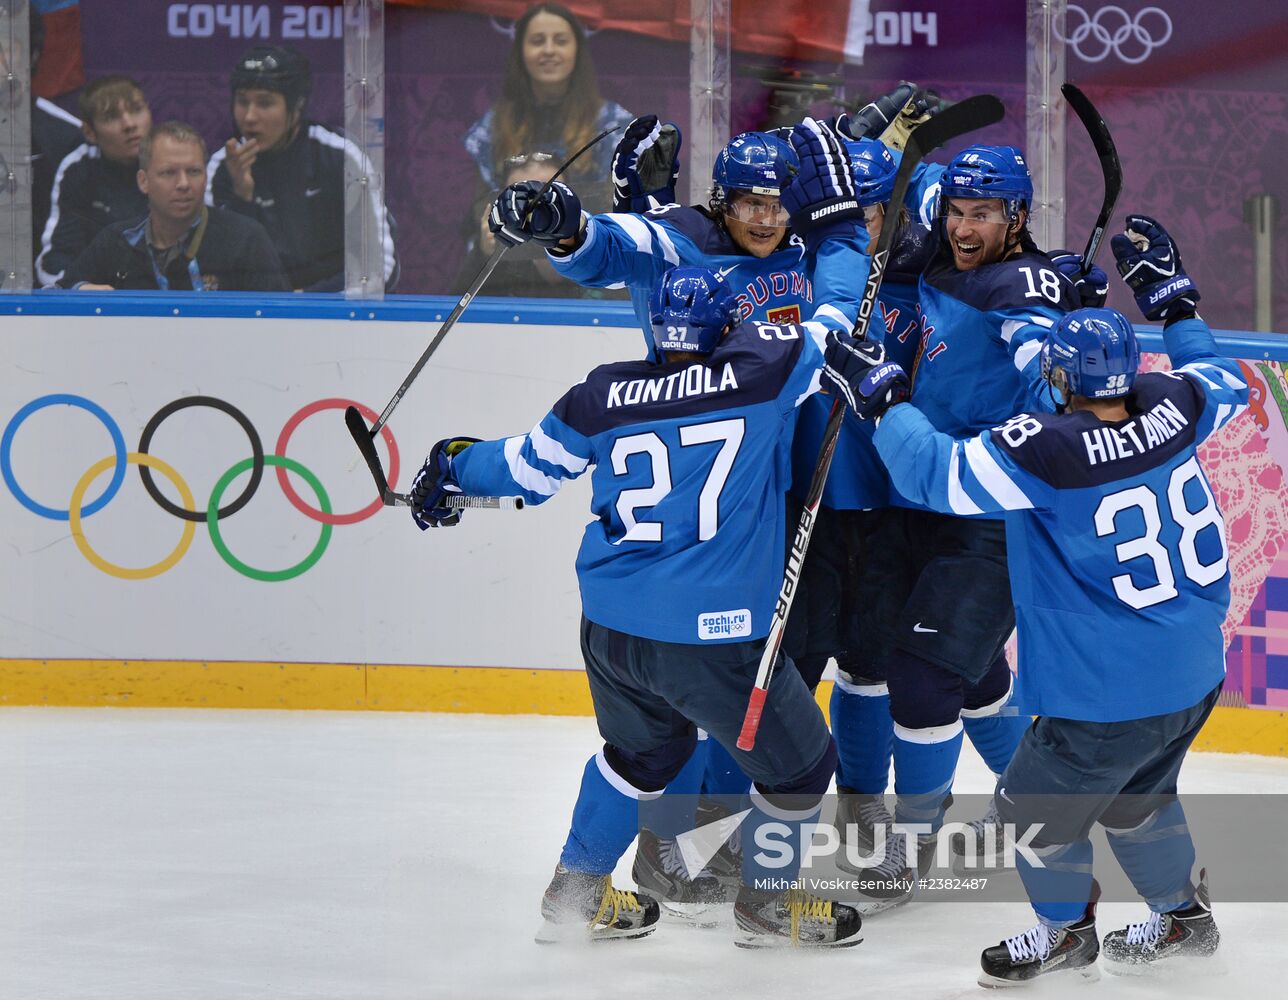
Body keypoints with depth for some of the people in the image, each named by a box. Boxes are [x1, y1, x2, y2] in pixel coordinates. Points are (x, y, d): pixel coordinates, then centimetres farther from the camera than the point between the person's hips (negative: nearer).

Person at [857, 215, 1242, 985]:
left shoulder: (1047, 452, -27)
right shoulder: (1171, 408, -8)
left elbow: (937, 471, -25)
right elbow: (1226, 385, 15)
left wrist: (880, 398, -12)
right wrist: (1174, 301, 23)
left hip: (1109, 702, -8)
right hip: (1195, 676, 8)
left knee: (1037, 808, 17)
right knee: (1134, 795, 32)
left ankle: (1067, 930, 38)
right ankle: (1184, 916, 47)